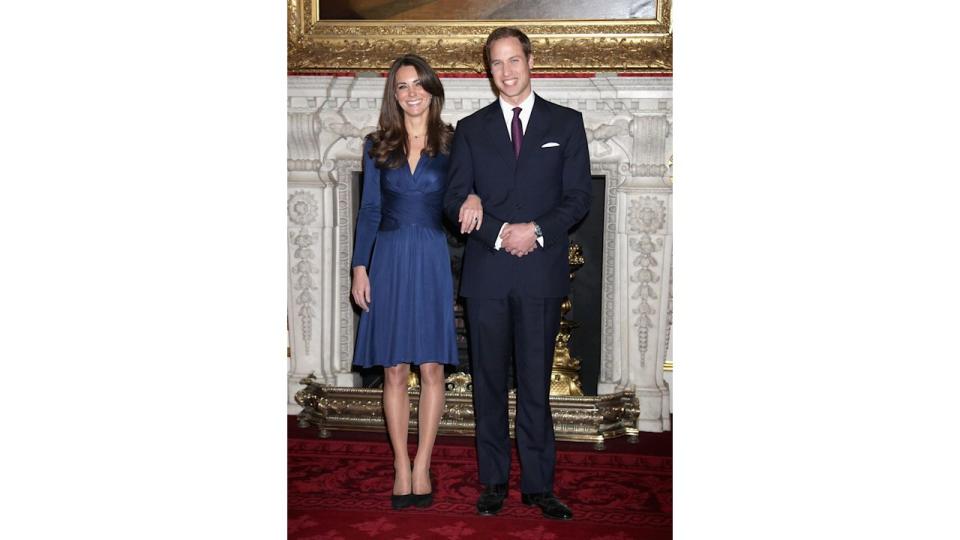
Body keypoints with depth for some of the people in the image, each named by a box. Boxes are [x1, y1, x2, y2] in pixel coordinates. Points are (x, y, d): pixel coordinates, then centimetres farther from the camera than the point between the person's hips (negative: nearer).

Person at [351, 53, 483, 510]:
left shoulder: (451, 144, 4)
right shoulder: (377, 146, 7)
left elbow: (467, 188, 4)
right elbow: (369, 211, 7)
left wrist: (475, 197, -21)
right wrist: (360, 268, 0)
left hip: (432, 261, -1)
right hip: (389, 260, 1)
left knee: (431, 368, 0)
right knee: (394, 370, 3)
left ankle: (422, 468, 11)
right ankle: (402, 469, 12)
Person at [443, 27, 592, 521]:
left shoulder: (566, 123, 8)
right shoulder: (471, 129, 11)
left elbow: (579, 197, 2)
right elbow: (455, 199, 5)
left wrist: (537, 231, -13)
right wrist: (499, 233, -11)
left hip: (541, 272, -1)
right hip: (486, 273, 1)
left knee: (536, 383, 2)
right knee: (489, 382, 6)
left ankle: (538, 484, 10)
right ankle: (493, 482, 15)